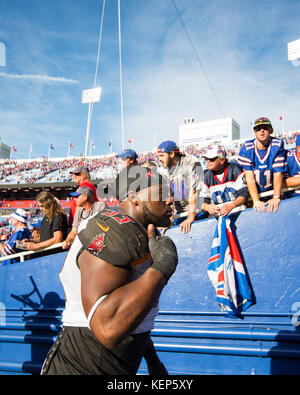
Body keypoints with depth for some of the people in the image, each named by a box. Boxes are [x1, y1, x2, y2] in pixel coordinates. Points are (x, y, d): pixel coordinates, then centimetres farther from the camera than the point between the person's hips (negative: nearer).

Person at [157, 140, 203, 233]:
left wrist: (190, 217, -24)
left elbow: (194, 191, -20)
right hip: (178, 213, 4)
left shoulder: (191, 163, -14)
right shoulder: (161, 170, 3)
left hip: (196, 211, -4)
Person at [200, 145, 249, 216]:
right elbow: (202, 202, 5)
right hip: (216, 212, 2)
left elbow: (244, 194, -4)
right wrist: (207, 207, -20)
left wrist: (231, 205, -22)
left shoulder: (235, 169, -1)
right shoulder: (205, 176, 6)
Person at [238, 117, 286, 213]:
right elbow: (249, 177, -15)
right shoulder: (246, 149, -10)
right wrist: (256, 201, -27)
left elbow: (278, 173, -15)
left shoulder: (278, 146, -9)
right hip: (254, 194, -1)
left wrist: (276, 198, -29)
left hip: (273, 192, 1)